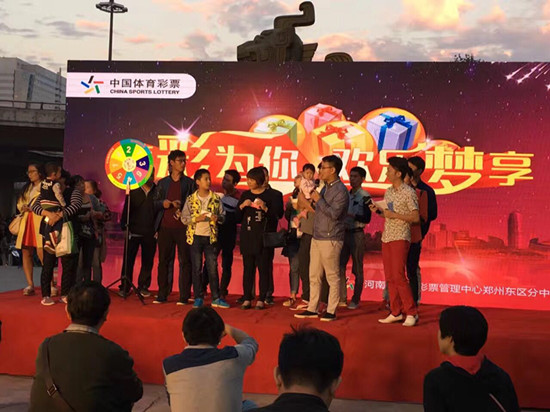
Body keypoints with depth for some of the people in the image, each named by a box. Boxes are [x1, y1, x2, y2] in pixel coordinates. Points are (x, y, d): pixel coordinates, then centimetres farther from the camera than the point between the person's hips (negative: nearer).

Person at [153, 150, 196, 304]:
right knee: (163, 261, 4)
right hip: (165, 227, 2)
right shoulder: (162, 183, 14)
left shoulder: (189, 182, 9)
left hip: (183, 227, -2)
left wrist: (181, 205, -12)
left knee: (185, 261, -3)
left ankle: (184, 296, 1)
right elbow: (156, 203, 12)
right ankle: (162, 295, 12)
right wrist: (164, 203, -9)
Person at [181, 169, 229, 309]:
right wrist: (196, 219, -15)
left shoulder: (216, 199, 4)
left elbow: (223, 215, 9)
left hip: (211, 237, 1)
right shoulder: (191, 199, 0)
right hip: (195, 236, -1)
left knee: (213, 268, 2)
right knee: (196, 268, 3)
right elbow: (184, 218, 0)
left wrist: (217, 217, -12)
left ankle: (216, 298, 9)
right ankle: (198, 298, 11)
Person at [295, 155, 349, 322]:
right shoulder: (325, 187, 16)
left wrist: (318, 200, -15)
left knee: (332, 277, -1)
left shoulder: (341, 190, -11)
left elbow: (334, 213, -21)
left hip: (330, 239, -9)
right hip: (317, 237, 9)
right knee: (314, 276, 11)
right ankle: (312, 308, 18)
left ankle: (331, 311, 5)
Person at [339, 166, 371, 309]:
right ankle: (342, 298, 11)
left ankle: (356, 300, 7)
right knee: (340, 266, 4)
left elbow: (367, 218, -11)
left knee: (357, 269, 0)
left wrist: (351, 215, -20)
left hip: (357, 234, -6)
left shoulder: (365, 196, -6)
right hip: (344, 232, 6)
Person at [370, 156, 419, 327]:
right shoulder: (388, 192, 14)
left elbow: (415, 217, -12)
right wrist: (378, 211, 3)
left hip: (400, 238, -8)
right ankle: (395, 312, 14)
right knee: (390, 278, 8)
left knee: (399, 276, -11)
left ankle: (411, 313, -2)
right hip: (386, 237, 8)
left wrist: (394, 215, -18)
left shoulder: (408, 192, -9)